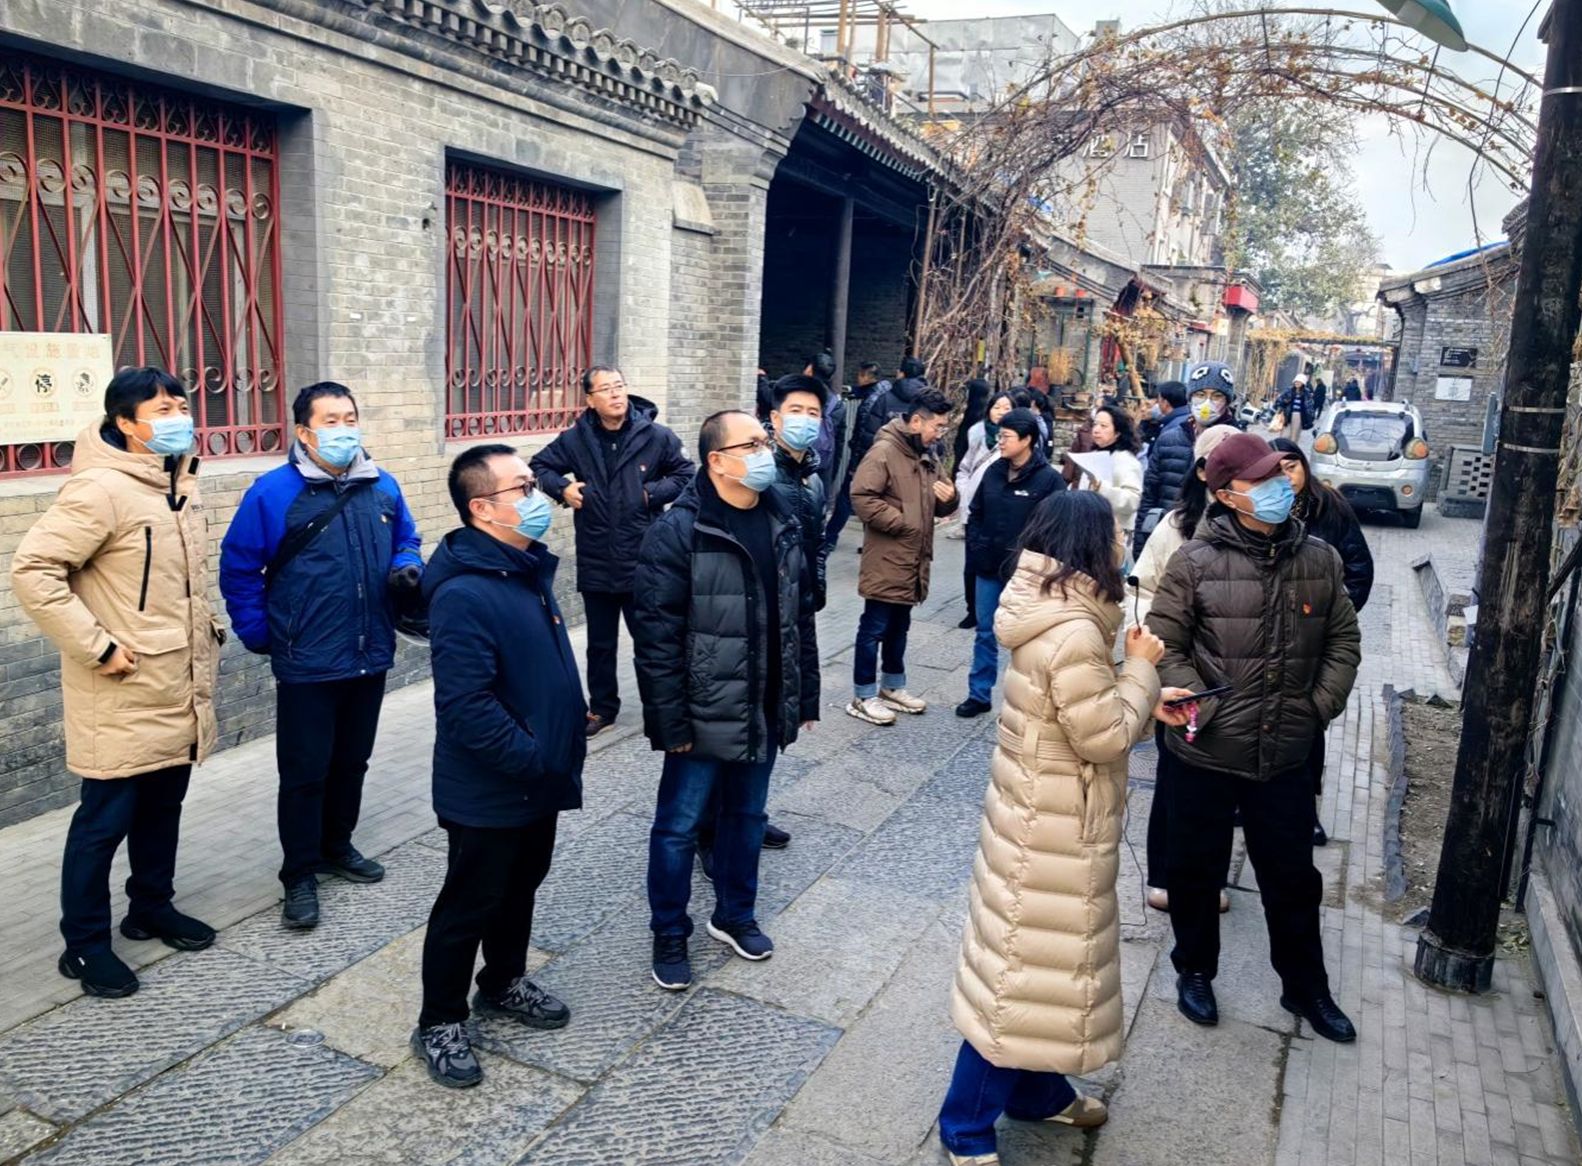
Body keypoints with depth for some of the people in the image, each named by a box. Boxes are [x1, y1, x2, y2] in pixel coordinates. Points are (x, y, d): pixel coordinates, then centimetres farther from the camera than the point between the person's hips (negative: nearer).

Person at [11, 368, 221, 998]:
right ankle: (84, 943, 20)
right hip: (123, 699, -8)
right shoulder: (101, 489, -19)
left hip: (178, 691, 8)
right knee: (104, 821, 5)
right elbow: (31, 569, -22)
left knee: (163, 807, 20)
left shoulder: (180, 482, 8)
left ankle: (152, 906, 37)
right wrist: (96, 646, -22)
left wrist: (205, 630, 13)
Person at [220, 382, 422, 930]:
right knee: (304, 772, 5)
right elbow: (238, 567, -5)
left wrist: (408, 569, -6)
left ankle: (337, 846, 38)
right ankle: (299, 875, 19)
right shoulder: (274, 492, -11)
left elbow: (406, 541, 16)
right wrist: (258, 633, -6)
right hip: (307, 664, -5)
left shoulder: (383, 487, 2)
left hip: (370, 659, 5)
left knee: (352, 762, 19)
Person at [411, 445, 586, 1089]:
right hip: (488, 793, -9)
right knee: (469, 906, 8)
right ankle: (440, 1024, 27)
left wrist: (566, 740, 12)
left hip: (540, 781, 9)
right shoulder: (463, 594, -26)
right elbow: (467, 706, -30)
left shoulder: (530, 569, 4)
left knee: (521, 888, 25)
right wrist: (535, 759, -24)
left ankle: (503, 982, 46)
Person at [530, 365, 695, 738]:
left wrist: (653, 493, -8)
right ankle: (602, 707, 30)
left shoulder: (656, 437, -4)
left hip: (644, 562, -2)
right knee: (600, 643, 14)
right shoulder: (575, 440, 1)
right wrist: (561, 488, -4)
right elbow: (540, 466, 14)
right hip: (596, 564, 2)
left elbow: (686, 475, 5)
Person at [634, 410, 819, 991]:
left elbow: (801, 616, 12)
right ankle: (669, 936, 27)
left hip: (766, 713, 6)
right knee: (679, 826, 8)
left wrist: (805, 697, 11)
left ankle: (734, 914, 40)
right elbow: (657, 635, -17)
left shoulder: (783, 525, 5)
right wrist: (670, 723, -18)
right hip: (705, 717, -6)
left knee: (747, 815, 20)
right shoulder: (678, 531, -16)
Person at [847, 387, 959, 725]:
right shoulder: (884, 451, -14)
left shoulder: (928, 457, 13)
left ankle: (892, 686, 32)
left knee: (899, 627, 19)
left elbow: (940, 508, 20)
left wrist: (949, 499, -4)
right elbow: (862, 497, -22)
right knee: (874, 628, 0)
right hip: (886, 561, -8)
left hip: (912, 560, 9)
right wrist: (902, 523, -19)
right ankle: (863, 697, 8)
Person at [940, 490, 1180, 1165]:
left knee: (1041, 962, 24)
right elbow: (1107, 736, -21)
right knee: (1022, 971, 4)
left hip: (1044, 816, 10)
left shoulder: (1051, 612, 3)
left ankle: (1039, 1092, 43)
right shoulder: (1073, 634, -28)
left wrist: (1144, 698, 8)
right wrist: (1140, 668, -10)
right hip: (1053, 829, -10)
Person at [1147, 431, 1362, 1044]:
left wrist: (1322, 705, -1)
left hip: (1286, 756, 3)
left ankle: (1305, 987, 39)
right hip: (1207, 752, -3)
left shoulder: (1319, 559, 1)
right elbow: (1165, 643, -7)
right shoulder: (1196, 561, -11)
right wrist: (1198, 704, -18)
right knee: (1198, 872, 15)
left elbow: (1343, 639, 9)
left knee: (1293, 877, 18)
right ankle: (1194, 971, 38)